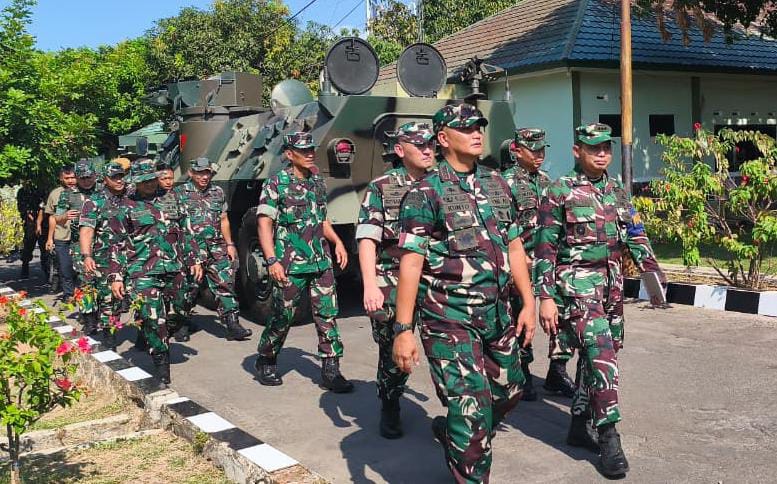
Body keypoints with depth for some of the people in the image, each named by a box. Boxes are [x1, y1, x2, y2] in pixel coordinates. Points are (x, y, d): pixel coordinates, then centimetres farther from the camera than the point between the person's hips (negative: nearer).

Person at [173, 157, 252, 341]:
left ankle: (232, 325, -5)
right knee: (188, 289, 3)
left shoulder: (218, 192, 14)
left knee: (226, 285, -5)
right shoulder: (179, 193, 2)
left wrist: (229, 244, 11)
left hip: (217, 249, 3)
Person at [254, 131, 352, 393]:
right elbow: (264, 225, -10)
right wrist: (272, 261, -19)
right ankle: (265, 363, 27)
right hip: (290, 265, -5)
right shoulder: (276, 183, -6)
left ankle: (331, 371, 7)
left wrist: (337, 242, 10)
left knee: (327, 316, 1)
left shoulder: (317, 182, 12)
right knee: (282, 317, 6)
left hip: (321, 263, 5)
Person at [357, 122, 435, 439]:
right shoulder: (381, 188, -1)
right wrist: (370, 285, -19)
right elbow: (367, 239, -8)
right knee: (393, 355, 8)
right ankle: (389, 410, 30)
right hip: (391, 286, -2)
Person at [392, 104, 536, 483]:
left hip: (497, 313, 7)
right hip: (450, 320, -7)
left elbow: (513, 246, 14)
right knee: (472, 407, -7)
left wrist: (528, 303, 10)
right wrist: (403, 330, -18)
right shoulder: (424, 193, -9)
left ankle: (451, 433, 45)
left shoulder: (497, 183, 10)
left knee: (509, 391, 20)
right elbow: (410, 263, -14)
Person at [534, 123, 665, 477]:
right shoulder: (561, 191, -6)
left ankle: (579, 425, 24)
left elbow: (635, 237, 16)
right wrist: (546, 298, -12)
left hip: (611, 282, 7)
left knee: (596, 354, 10)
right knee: (601, 350, -18)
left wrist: (654, 273, 4)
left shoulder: (617, 191, 12)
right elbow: (545, 249, -7)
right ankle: (608, 436, -11)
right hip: (576, 281, -6)